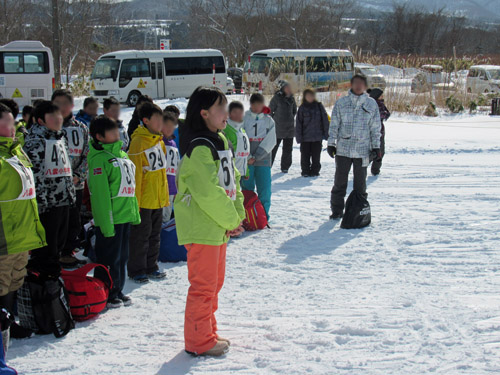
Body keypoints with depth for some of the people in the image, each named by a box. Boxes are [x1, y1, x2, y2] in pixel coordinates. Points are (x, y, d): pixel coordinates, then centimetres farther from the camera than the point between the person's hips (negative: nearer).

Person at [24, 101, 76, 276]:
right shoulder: (34, 142, -13)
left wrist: (71, 194, 22)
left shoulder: (61, 138, 15)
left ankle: (54, 274, 32)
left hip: (64, 202, 8)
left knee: (59, 242, 18)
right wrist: (39, 202, -19)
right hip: (46, 204, -8)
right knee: (45, 247, -1)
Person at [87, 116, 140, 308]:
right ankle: (106, 295, 13)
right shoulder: (99, 159, -14)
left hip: (125, 217, 8)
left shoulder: (122, 155, 13)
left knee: (122, 256, 16)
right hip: (109, 219, -8)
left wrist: (135, 213, 16)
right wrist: (106, 224, -21)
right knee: (109, 258, 1)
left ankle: (118, 290, 28)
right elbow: (100, 194, -18)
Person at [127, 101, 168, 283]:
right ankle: (136, 270, 13)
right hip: (144, 199, -8)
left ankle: (151, 267, 27)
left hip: (158, 199, 8)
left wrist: (165, 194, 17)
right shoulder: (138, 142, -15)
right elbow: (135, 173, -16)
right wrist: (135, 199, -16)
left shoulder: (158, 140, 10)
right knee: (140, 236, 2)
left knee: (154, 234, 16)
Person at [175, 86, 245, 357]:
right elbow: (208, 192, -24)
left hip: (219, 227, 10)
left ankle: (208, 333, 32)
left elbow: (233, 180, 15)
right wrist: (231, 220, -14)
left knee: (214, 283, 19)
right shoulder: (199, 148, -19)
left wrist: (237, 215, 3)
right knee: (203, 286, -1)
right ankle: (199, 342, 10)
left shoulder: (220, 142, 11)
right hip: (201, 227, -10)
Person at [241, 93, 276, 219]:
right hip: (246, 161, -1)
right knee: (247, 189, 3)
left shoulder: (269, 120, 6)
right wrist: (248, 157, -12)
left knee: (264, 190, 0)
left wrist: (256, 157, -9)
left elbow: (270, 142, -1)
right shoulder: (244, 119, 3)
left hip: (263, 160, 1)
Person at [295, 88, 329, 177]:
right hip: (305, 137, 0)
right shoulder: (302, 108, 2)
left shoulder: (319, 106, 4)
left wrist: (326, 133, 1)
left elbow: (325, 120, 6)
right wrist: (299, 136, -5)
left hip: (317, 136, 0)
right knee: (305, 156, 3)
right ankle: (305, 171, 14)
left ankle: (315, 171, 15)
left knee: (316, 156, 4)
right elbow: (299, 123, 2)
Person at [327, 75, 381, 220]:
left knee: (360, 183, 7)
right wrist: (331, 143, 0)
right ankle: (337, 210, 14)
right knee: (340, 182, 4)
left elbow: (375, 128, 9)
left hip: (362, 150, 0)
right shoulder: (341, 103, 4)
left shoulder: (372, 104, 6)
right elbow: (334, 124, 6)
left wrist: (376, 147, 5)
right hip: (343, 149, 0)